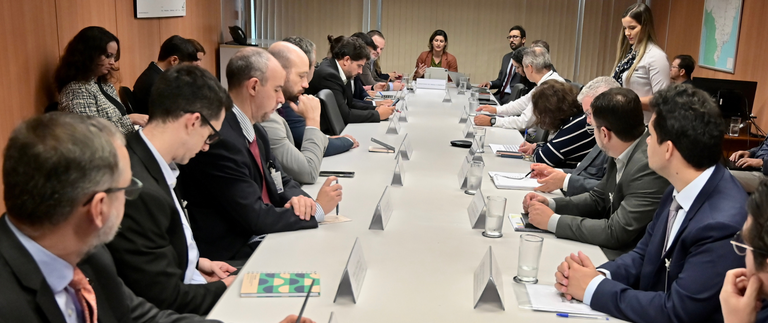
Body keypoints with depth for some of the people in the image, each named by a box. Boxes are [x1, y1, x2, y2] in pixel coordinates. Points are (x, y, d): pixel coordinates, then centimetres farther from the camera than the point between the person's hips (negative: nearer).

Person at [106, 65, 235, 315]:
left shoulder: (145, 159, -4)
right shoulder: (139, 191, -30)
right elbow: (167, 300, -22)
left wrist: (196, 262, 4)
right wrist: (223, 289, -8)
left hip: (179, 285, 8)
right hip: (171, 311, -8)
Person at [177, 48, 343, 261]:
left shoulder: (255, 131, 6)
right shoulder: (220, 139, -22)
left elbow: (282, 180, 13)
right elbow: (255, 218, -22)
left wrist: (299, 199, -10)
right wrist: (317, 210, -11)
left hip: (264, 237, 8)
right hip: (232, 255, -8)